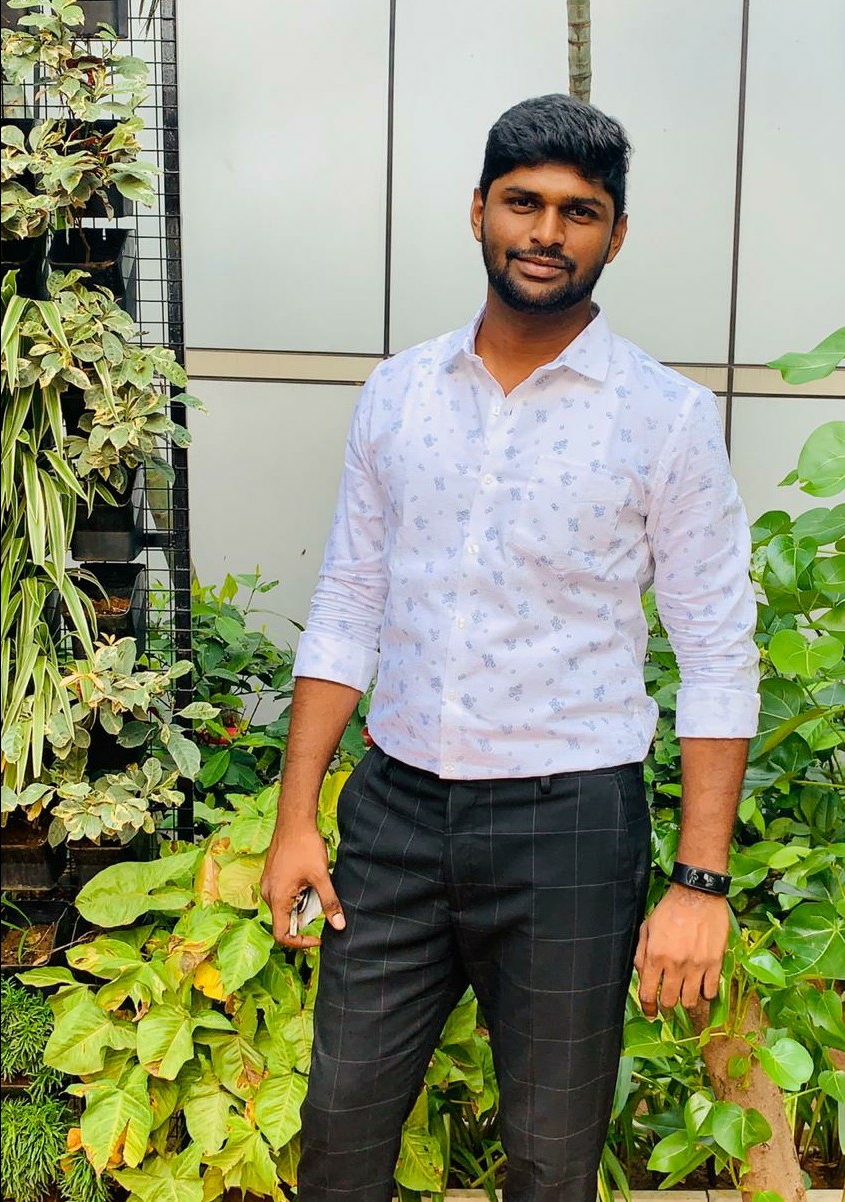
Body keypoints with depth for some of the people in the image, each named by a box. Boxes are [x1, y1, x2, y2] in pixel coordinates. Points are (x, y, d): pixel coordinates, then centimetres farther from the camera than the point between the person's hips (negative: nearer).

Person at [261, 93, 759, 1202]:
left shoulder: (668, 416, -5)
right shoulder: (398, 392, 5)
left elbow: (719, 659, -5)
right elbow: (348, 608, 7)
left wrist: (701, 882, -11)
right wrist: (296, 818, 3)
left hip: (566, 822, -3)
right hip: (394, 808, 3)